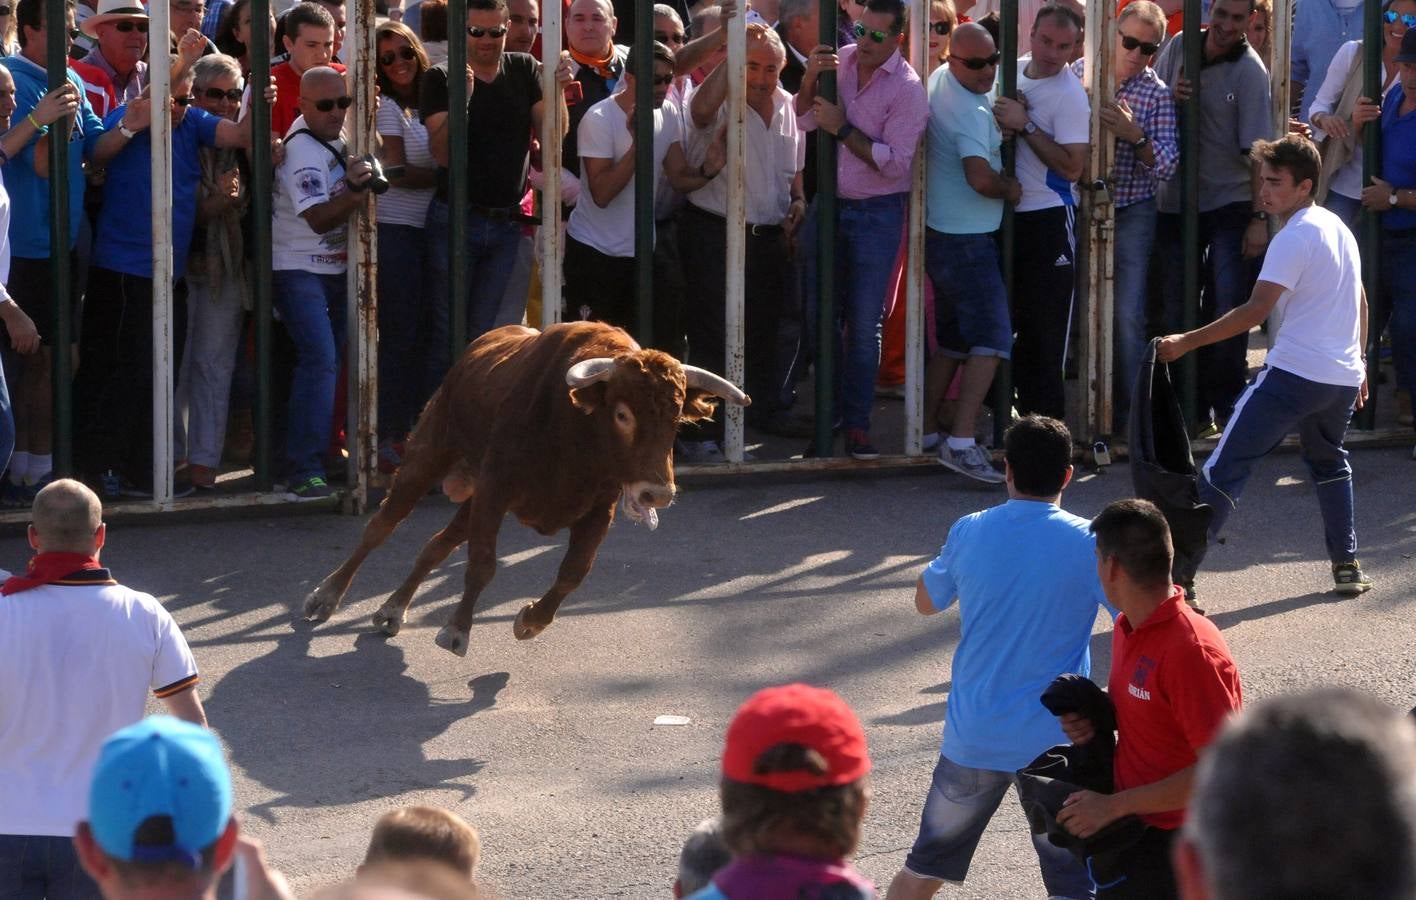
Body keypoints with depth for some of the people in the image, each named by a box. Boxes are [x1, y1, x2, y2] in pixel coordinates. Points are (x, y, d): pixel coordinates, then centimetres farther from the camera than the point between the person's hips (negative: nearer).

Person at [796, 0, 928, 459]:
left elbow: (895, 164, -18)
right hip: (829, 202, 4)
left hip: (877, 213, -4)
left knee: (864, 325, 0)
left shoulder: (907, 89, -14)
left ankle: (857, 425, 7)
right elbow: (805, 121, 6)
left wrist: (843, 128, -21)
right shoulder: (840, 61, -1)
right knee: (820, 315, 8)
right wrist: (809, 80, -13)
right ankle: (830, 408, 23)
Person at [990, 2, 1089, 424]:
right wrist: (1001, 126, -4)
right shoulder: (1012, 70, 5)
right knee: (1005, 318, 14)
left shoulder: (1069, 96, -14)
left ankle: (1046, 418, 2)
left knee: (1044, 330, -4)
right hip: (1005, 213, 7)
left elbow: (1072, 167, -21)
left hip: (1046, 220, -7)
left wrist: (1025, 125, -23)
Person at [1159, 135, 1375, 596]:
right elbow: (1360, 302, 24)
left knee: (1223, 469, -9)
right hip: (1343, 376, 9)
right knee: (1328, 461, 32)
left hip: (1292, 374, -9)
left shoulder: (1294, 238, -13)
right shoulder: (1338, 228, 14)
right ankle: (1347, 565, 30)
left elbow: (1256, 310, -19)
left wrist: (1186, 342, -19)